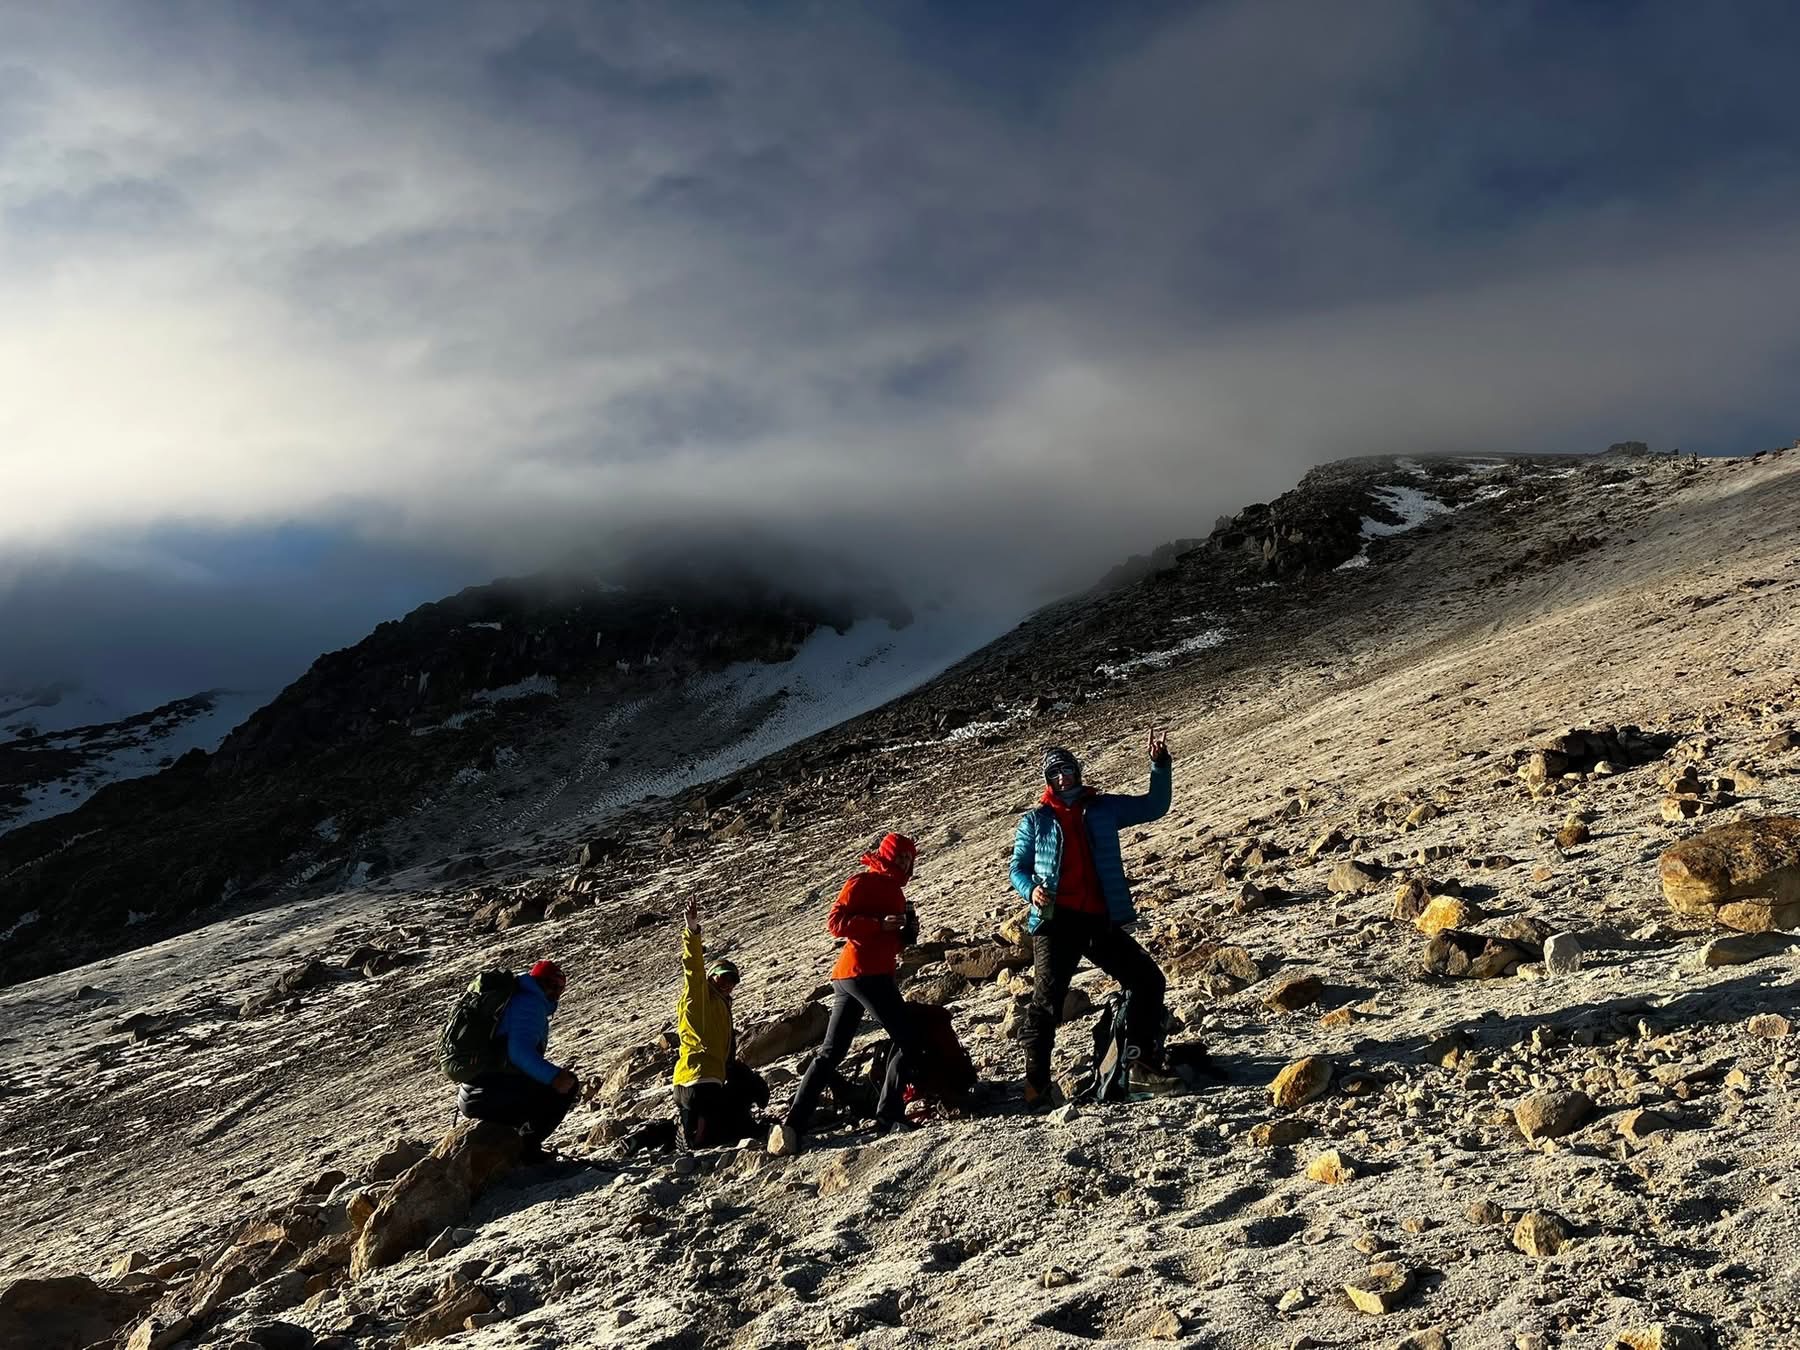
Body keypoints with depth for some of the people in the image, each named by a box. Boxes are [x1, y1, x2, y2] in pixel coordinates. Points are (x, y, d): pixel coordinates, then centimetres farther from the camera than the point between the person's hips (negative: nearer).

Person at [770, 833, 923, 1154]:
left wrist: (908, 932, 6)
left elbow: (895, 943, 26)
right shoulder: (863, 882, -4)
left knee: (831, 1052, 5)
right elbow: (835, 922, -14)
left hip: (846, 977, 9)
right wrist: (880, 924, -22)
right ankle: (889, 1115, -5)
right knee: (907, 1040, -4)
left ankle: (793, 1122, 2)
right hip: (866, 974, -9)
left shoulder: (893, 890, 23)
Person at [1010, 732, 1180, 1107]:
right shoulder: (1035, 820, 9)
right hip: (1056, 921, -3)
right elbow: (1018, 868, 11)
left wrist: (1160, 765, 4)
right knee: (1047, 1000, -7)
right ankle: (1036, 1085, 0)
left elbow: (1154, 807, 17)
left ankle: (1144, 1067, 11)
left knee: (1148, 981, 0)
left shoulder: (1104, 808, 13)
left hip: (1101, 920, 3)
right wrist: (1031, 890, -11)